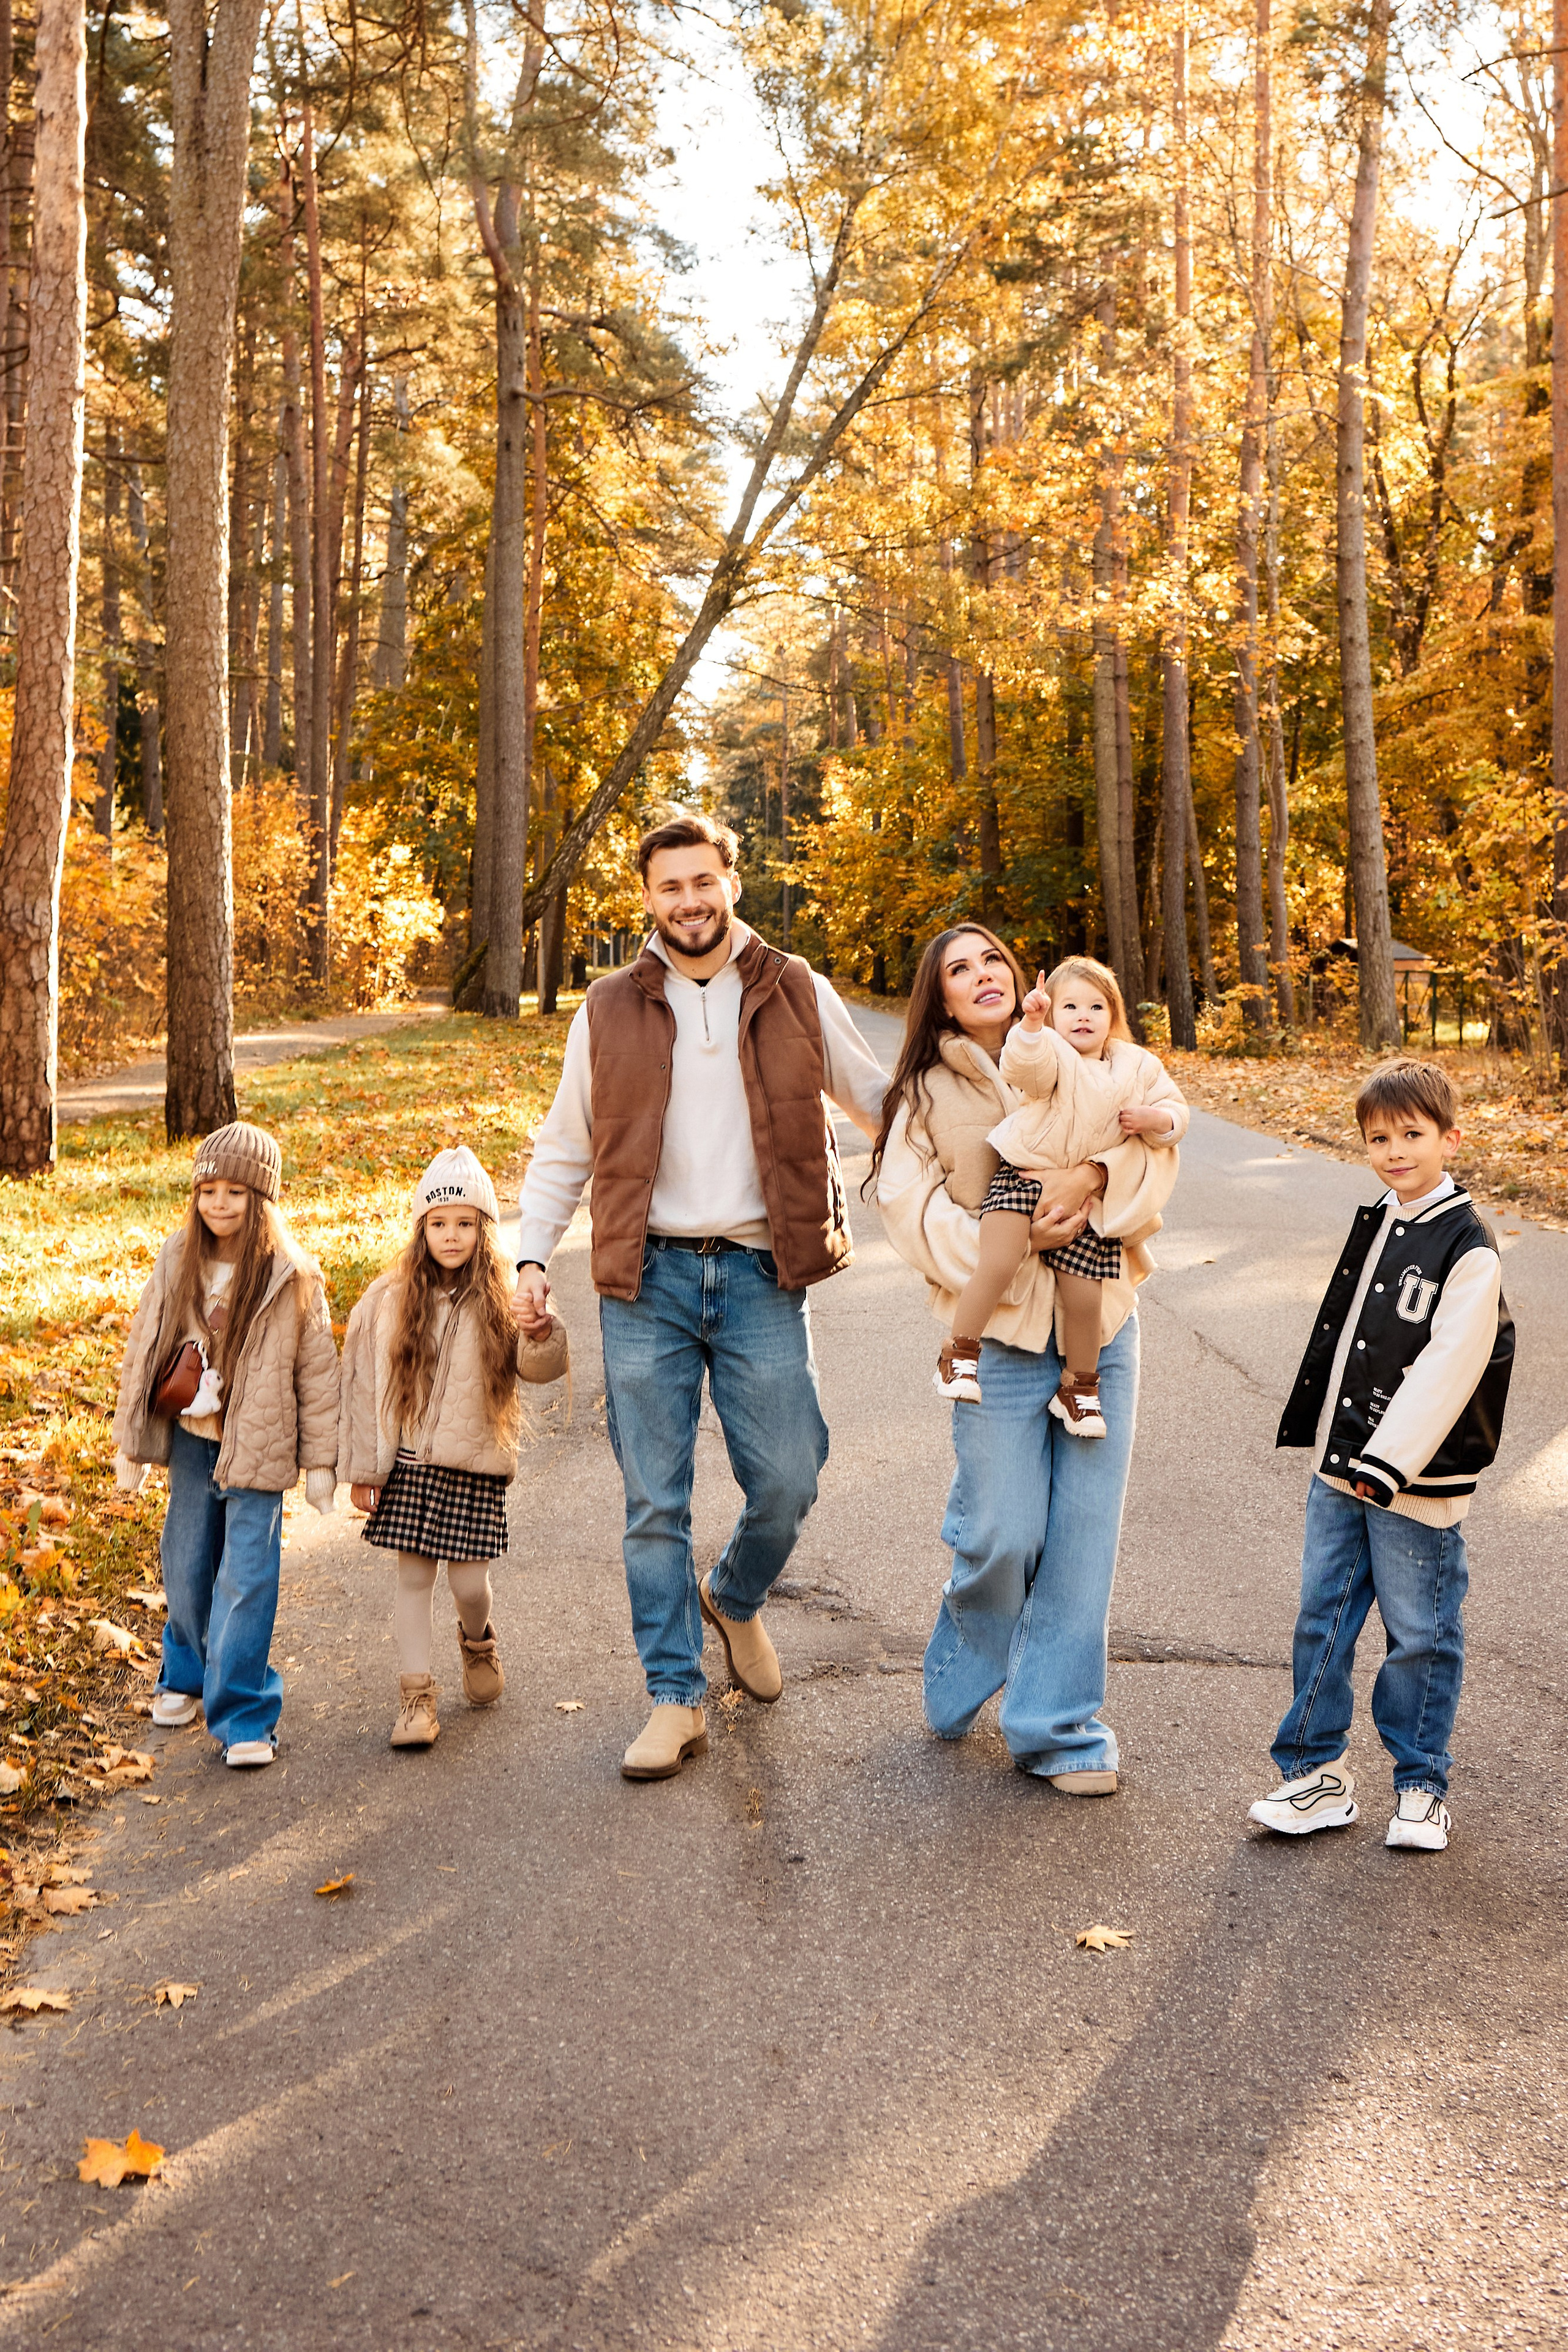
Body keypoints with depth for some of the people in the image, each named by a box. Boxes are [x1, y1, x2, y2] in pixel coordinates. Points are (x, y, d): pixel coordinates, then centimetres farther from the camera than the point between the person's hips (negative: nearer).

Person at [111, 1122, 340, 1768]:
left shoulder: (291, 1278, -11)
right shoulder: (177, 1263, -2)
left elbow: (318, 1373, -5)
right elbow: (142, 1353, 6)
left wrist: (321, 1460, -3)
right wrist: (130, 1443, 9)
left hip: (259, 1449, -4)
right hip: (192, 1441, 4)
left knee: (245, 1581, -6)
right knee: (186, 1569, 15)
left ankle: (243, 1716, 4)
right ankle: (188, 1675, 39)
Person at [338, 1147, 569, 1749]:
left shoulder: (501, 1298, -2)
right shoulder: (391, 1299, 0)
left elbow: (540, 1366, -11)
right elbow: (362, 1382, 4)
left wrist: (543, 1334, -34)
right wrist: (361, 1467, 3)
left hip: (476, 1463, -1)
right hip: (408, 1462, 1)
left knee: (470, 1581, 1)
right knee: (414, 1576, 4)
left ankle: (478, 1641, 34)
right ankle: (415, 1696, 14)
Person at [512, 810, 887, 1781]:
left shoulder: (797, 995, 6)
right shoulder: (609, 1012, 7)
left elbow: (880, 1102, 16)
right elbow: (562, 1152, 12)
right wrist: (533, 1257, 2)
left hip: (762, 1273, 0)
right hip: (649, 1275, 0)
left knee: (788, 1482, 0)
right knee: (656, 1501, 2)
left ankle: (734, 1599, 33)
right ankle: (677, 1700, 14)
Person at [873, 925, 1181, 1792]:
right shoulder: (926, 1093, 5)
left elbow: (1154, 1145, 2)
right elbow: (911, 1207, -4)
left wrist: (1095, 1171, -17)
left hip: (1099, 1325, 2)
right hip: (999, 1330, -2)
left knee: (1084, 1532, 2)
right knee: (1003, 1533, -3)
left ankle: (1056, 1726, 15)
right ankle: (958, 1681, 28)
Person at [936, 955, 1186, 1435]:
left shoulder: (1137, 1067, 7)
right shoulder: (1051, 1054, -8)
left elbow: (1175, 1110, 14)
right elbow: (1024, 1063, -32)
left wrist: (1155, 1118, -9)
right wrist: (1031, 1025, -51)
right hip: (1026, 1176, -3)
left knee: (1083, 1298, 2)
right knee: (998, 1266, -23)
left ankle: (1079, 1386, 26)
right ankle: (959, 1354, -2)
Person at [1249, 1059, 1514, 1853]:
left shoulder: (1468, 1249, -13)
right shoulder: (1374, 1224, 9)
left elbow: (1447, 1369, -20)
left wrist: (1387, 1462, -24)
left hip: (1415, 1487, -7)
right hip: (1341, 1469, 7)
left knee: (1420, 1635, 5)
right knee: (1321, 1617, 10)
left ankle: (1421, 1785, 22)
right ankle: (1317, 1772, 23)